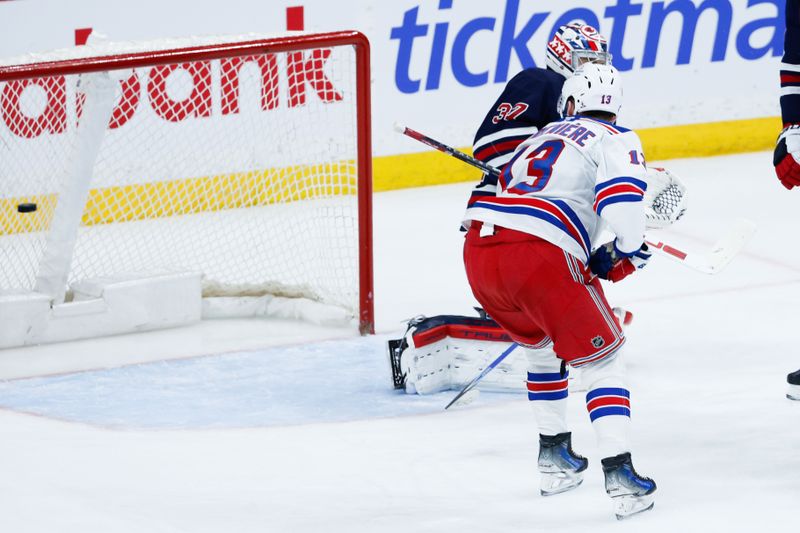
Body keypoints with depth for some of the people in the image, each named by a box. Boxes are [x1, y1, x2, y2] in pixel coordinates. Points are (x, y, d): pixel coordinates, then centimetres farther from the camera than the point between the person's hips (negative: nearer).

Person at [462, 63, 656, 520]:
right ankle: (620, 474, -6)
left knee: (543, 345, 31)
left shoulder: (545, 135, 30)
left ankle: (555, 456, 34)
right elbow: (622, 203, -10)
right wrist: (625, 255, 8)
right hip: (541, 255, -6)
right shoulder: (616, 140, 10)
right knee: (601, 357, 6)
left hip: (479, 247, 6)